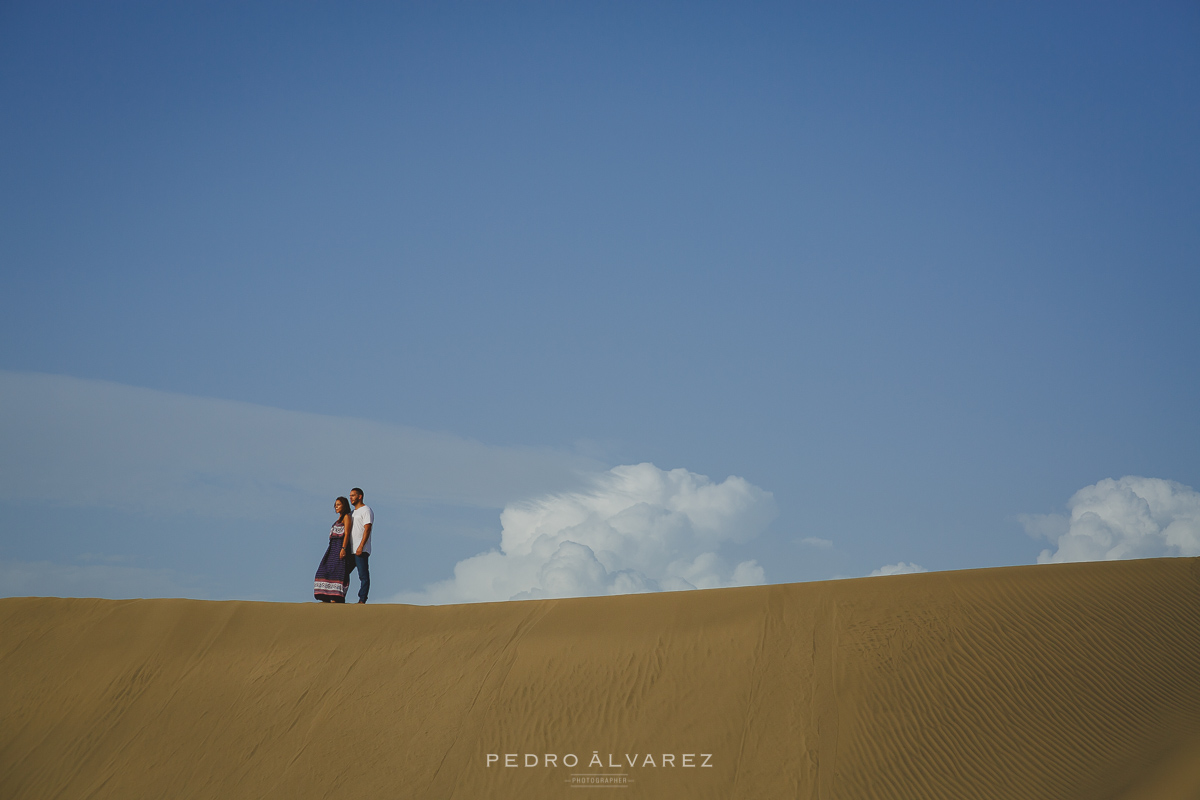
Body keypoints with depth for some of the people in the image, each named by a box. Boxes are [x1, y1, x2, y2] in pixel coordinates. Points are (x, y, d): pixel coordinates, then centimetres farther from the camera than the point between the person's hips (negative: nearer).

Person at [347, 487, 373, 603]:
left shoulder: (366, 510, -4)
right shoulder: (354, 512, 24)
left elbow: (367, 529, -15)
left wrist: (361, 547, -23)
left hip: (361, 550, -9)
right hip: (351, 550, 9)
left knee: (363, 576, -8)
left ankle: (362, 600, -11)